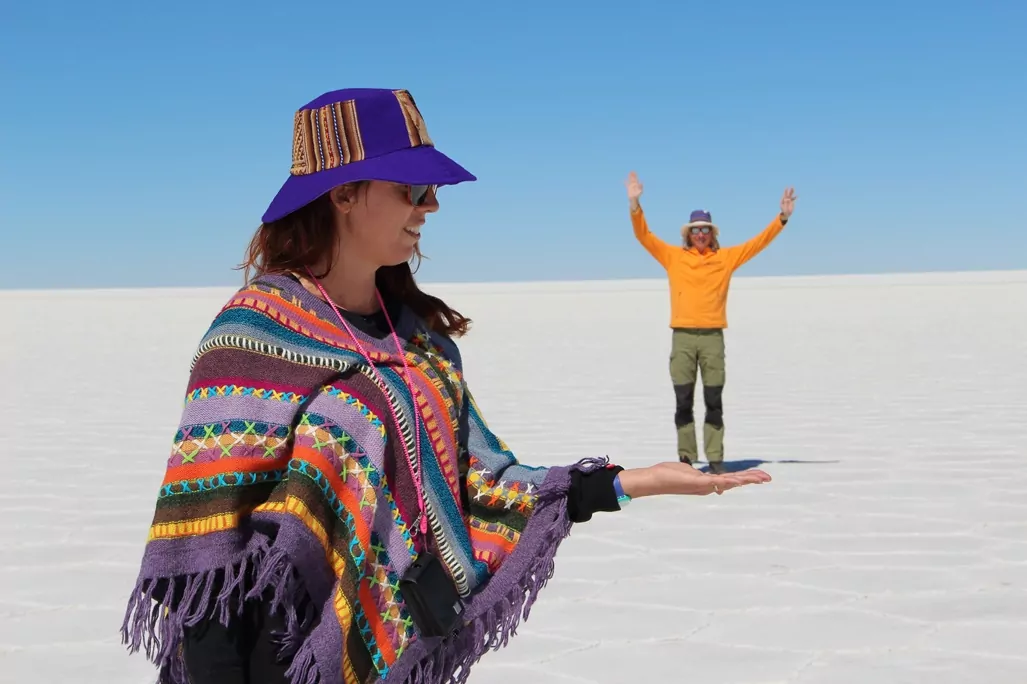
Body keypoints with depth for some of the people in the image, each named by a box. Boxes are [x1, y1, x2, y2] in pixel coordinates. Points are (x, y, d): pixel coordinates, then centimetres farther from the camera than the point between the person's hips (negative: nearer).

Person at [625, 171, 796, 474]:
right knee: (683, 401, 1)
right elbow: (643, 235, 1)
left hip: (712, 337, 0)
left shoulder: (726, 257, 10)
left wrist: (782, 217, -2)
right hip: (682, 336, 0)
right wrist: (635, 204, -12)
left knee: (714, 402, 3)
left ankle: (715, 459, 8)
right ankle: (686, 458, 9)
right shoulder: (673, 256, 8)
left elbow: (759, 241, 8)